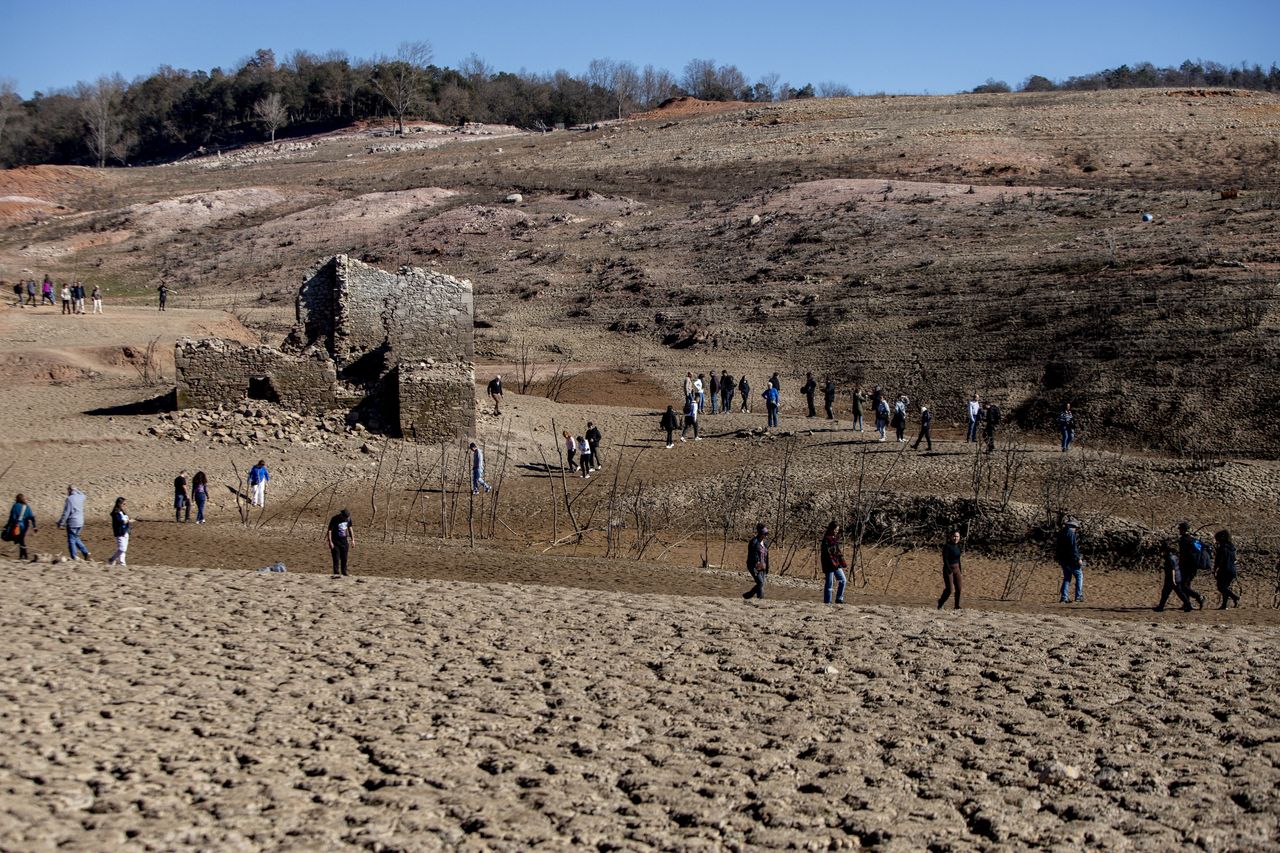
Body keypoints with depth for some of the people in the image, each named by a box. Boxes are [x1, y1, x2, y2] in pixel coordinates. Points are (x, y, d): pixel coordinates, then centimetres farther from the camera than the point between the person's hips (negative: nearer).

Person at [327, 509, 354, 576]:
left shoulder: (348, 519, -3)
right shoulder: (335, 519, -19)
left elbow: (350, 528, 12)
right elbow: (329, 531, -16)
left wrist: (352, 539, 11)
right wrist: (330, 542, -19)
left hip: (344, 541, 5)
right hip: (335, 541, -5)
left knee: (344, 558, 8)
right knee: (336, 558, -8)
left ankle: (344, 573, 18)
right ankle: (336, 573, -7)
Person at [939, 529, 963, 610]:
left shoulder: (958, 546, 10)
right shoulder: (947, 546, -13)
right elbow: (945, 559, -18)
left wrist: (960, 570, 15)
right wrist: (949, 570, -23)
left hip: (956, 569, 7)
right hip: (948, 569, -7)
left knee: (958, 588, 3)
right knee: (949, 589, -8)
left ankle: (957, 606, 12)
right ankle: (940, 603, 12)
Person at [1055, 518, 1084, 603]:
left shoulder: (1061, 533, 13)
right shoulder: (1071, 533, -14)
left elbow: (1058, 547, 18)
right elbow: (1073, 547, -20)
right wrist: (1078, 559, -16)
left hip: (1062, 560, 8)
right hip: (1071, 560, -8)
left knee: (1067, 578, 14)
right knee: (1079, 576, 7)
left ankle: (1064, 597, 6)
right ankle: (1079, 596, 2)